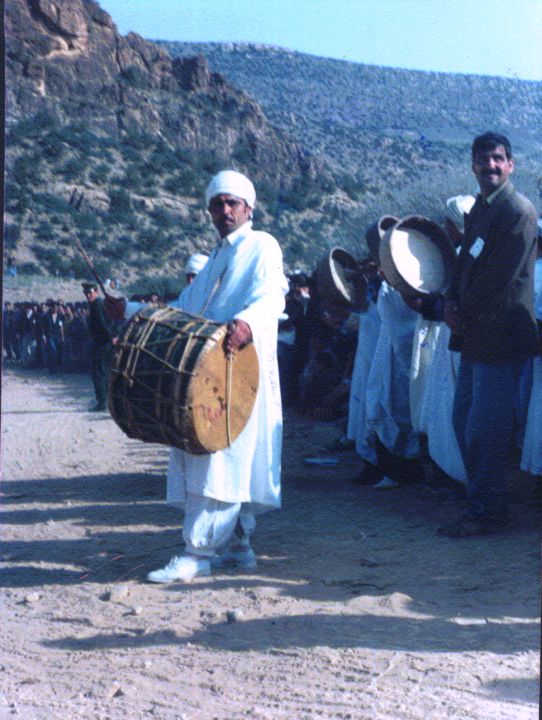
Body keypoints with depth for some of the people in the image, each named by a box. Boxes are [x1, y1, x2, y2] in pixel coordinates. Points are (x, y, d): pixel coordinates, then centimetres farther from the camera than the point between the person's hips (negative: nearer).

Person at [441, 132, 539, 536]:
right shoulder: (478, 210, 16)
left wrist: (463, 313, -10)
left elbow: (500, 276, -18)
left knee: (485, 428, -6)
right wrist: (453, 301, 2)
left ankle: (488, 513, 4)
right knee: (464, 422, 14)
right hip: (476, 336, 9)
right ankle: (480, 499, 25)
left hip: (503, 336, -9)